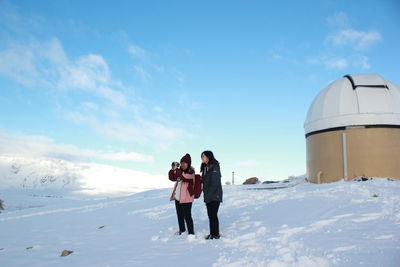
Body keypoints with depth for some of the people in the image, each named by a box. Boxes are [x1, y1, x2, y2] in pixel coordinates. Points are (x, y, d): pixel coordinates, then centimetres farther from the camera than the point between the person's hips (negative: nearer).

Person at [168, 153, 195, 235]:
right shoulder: (180, 171, 10)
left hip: (186, 198, -8)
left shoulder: (191, 172, -12)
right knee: (179, 215, 20)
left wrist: (176, 169, -23)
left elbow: (183, 177, -29)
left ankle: (191, 232, 4)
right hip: (177, 197, 8)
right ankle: (182, 230, 39)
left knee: (187, 216, -7)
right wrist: (173, 169, -4)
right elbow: (172, 178, 10)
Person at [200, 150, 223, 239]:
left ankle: (216, 234, 2)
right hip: (208, 197, 8)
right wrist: (205, 194, 11)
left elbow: (215, 183, -17)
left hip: (215, 196, -8)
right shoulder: (205, 167, 14)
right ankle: (212, 233, 17)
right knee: (210, 215, 10)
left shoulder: (215, 167, -12)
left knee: (213, 215, -6)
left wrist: (209, 194, -16)